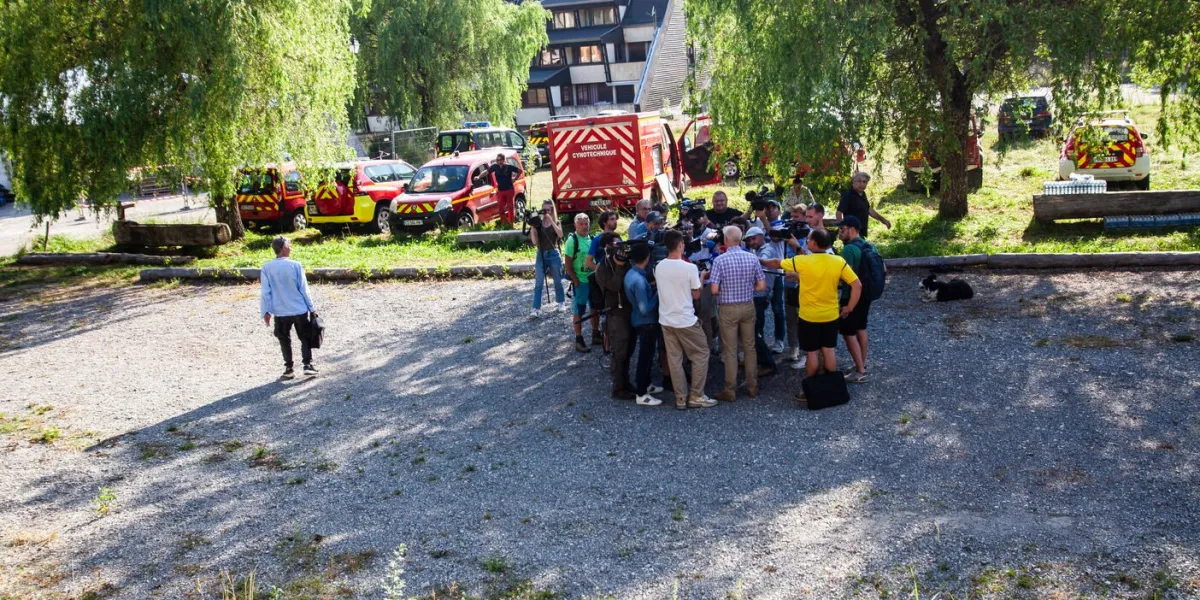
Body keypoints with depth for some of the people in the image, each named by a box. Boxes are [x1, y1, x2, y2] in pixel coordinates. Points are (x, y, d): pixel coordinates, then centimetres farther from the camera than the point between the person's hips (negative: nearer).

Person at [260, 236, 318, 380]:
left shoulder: (266, 268, -4)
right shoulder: (295, 265, -8)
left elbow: (266, 292, -3)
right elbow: (303, 289, -4)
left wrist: (265, 311, 4)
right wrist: (311, 307, 4)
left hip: (280, 312, 1)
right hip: (299, 310, -1)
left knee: (284, 340, 14)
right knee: (305, 338, 12)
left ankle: (288, 369, 13)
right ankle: (308, 365, 5)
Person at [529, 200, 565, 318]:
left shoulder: (556, 223, 3)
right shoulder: (538, 224, 3)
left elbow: (560, 235, -19)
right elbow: (534, 242, -5)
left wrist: (551, 221, -22)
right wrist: (532, 227, -15)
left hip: (554, 254, 0)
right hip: (541, 255, 0)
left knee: (557, 281, 11)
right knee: (538, 283, -6)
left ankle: (561, 303, 29)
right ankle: (536, 309, -9)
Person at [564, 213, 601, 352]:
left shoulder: (592, 238, 4)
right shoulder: (572, 240, -13)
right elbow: (568, 264, -13)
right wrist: (576, 281, -16)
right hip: (581, 281, -6)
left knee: (596, 308, 17)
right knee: (579, 311, 3)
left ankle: (596, 335, 32)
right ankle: (579, 341, 12)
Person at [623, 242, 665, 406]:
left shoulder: (630, 273, 1)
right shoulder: (639, 280, -29)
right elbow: (645, 309, -27)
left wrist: (651, 289, 6)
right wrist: (657, 295, -16)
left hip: (641, 321, 10)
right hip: (646, 322, -10)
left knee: (646, 354, 23)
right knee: (645, 356, 0)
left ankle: (646, 384, 38)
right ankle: (642, 395, 9)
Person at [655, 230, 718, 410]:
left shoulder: (659, 267, 0)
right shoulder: (689, 268, -16)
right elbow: (696, 295, -6)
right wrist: (700, 278, 10)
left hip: (666, 320, 5)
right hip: (686, 321, -5)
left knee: (674, 359, 10)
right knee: (701, 354, 9)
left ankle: (681, 398, 13)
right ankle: (696, 396, 9)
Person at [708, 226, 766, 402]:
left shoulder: (719, 260, -14)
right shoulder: (752, 258, -3)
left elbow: (714, 290, -16)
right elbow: (762, 286, -1)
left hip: (728, 309, -3)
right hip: (748, 306, 3)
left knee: (730, 351, 3)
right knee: (749, 348, 13)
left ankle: (730, 391, 8)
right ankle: (752, 387, 20)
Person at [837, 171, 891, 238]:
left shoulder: (863, 195, 12)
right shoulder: (848, 195, -15)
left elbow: (868, 209, 26)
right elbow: (839, 212, -20)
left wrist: (883, 220, 28)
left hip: (861, 233, 9)